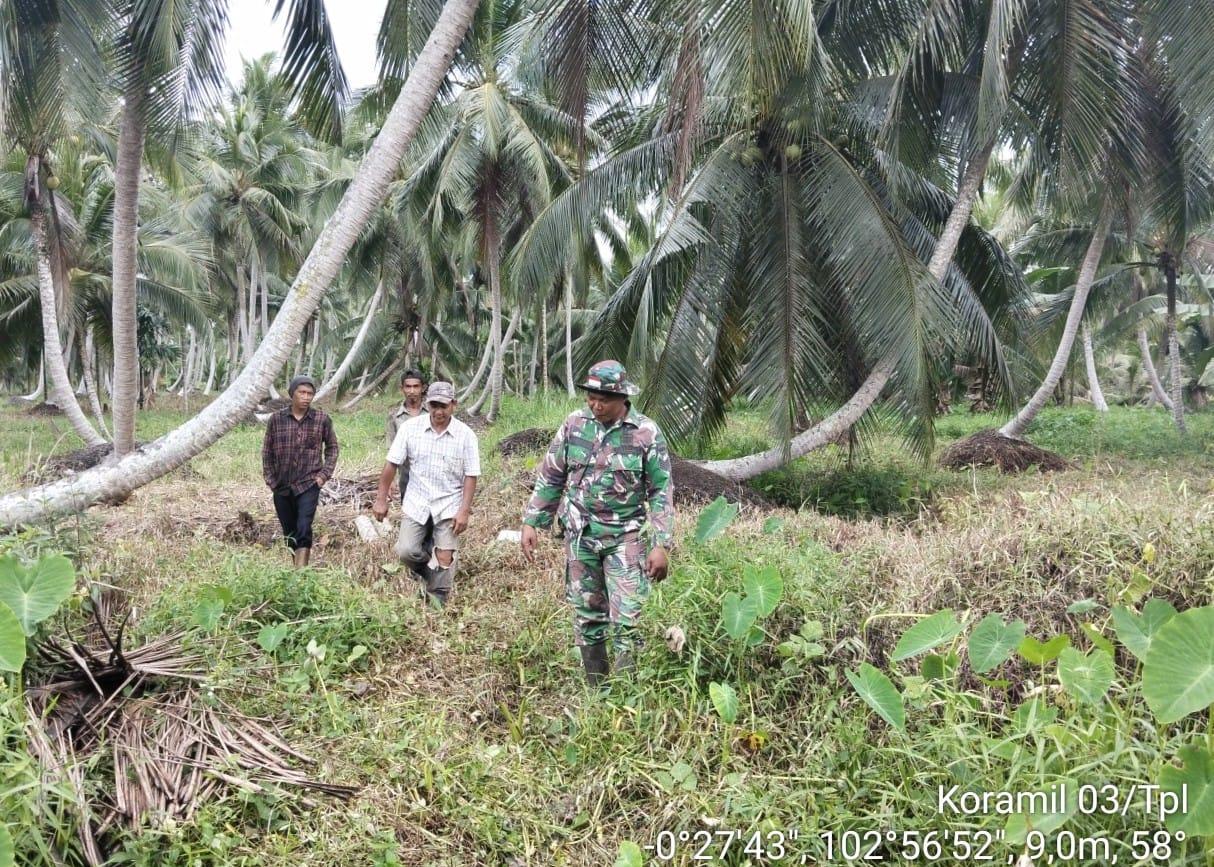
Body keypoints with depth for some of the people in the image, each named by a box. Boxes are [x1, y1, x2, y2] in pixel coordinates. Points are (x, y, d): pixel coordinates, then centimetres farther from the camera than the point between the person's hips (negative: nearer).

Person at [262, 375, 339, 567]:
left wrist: (324, 474, 0)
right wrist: (270, 479, 5)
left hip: (309, 484, -2)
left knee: (304, 530, -17)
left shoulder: (322, 420, -3)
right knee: (289, 533, 12)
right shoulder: (276, 419, -1)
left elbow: (332, 447, 10)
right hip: (282, 487, 3)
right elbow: (267, 451, 8)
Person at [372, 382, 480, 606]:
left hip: (449, 505, -1)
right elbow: (392, 464, -2)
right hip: (416, 503, 1)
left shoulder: (466, 435, -9)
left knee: (444, 559, -3)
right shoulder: (410, 427, -7)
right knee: (406, 551, -8)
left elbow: (470, 476, -5)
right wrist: (381, 499, -2)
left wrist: (464, 511, -11)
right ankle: (430, 574, 24)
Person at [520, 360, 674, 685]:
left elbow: (661, 492, -6)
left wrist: (661, 545, -11)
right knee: (586, 611, 12)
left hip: (625, 537, -3)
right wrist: (531, 522, 4)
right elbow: (550, 477, 7)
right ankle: (595, 687, 26)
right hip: (580, 535, 3)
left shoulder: (646, 433, -9)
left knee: (626, 617, -6)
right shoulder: (574, 424, -1)